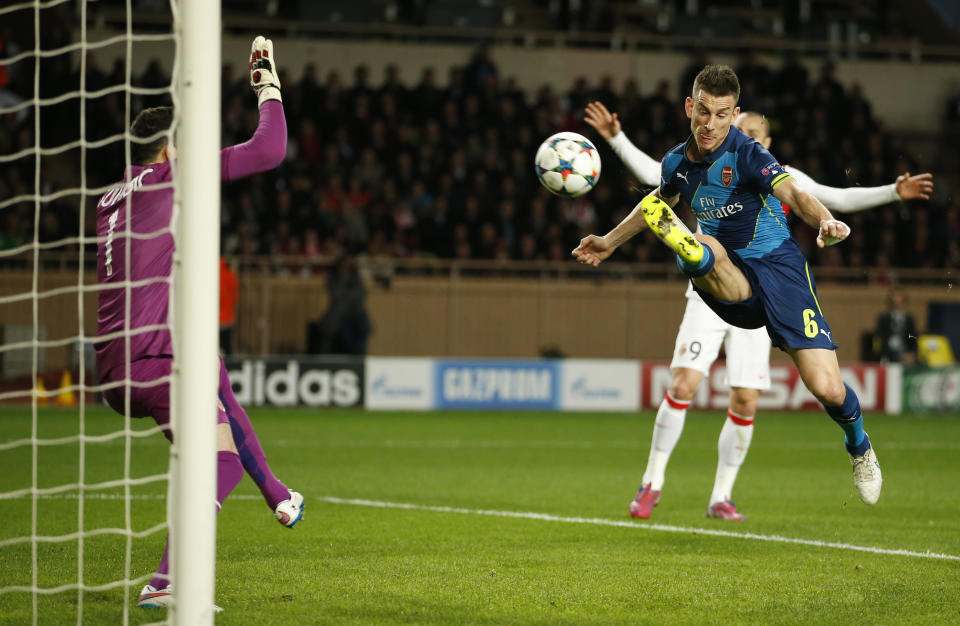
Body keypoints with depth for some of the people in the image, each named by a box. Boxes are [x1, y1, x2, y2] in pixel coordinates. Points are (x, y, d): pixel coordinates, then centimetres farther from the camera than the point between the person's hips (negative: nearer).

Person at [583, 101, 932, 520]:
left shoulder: (785, 179, 6)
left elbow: (840, 199, 5)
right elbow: (653, 173, -3)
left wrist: (894, 192, -6)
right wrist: (616, 138, -14)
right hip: (708, 297, -2)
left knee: (745, 403, -3)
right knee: (683, 384, -16)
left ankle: (721, 497, 11)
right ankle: (652, 483, -4)